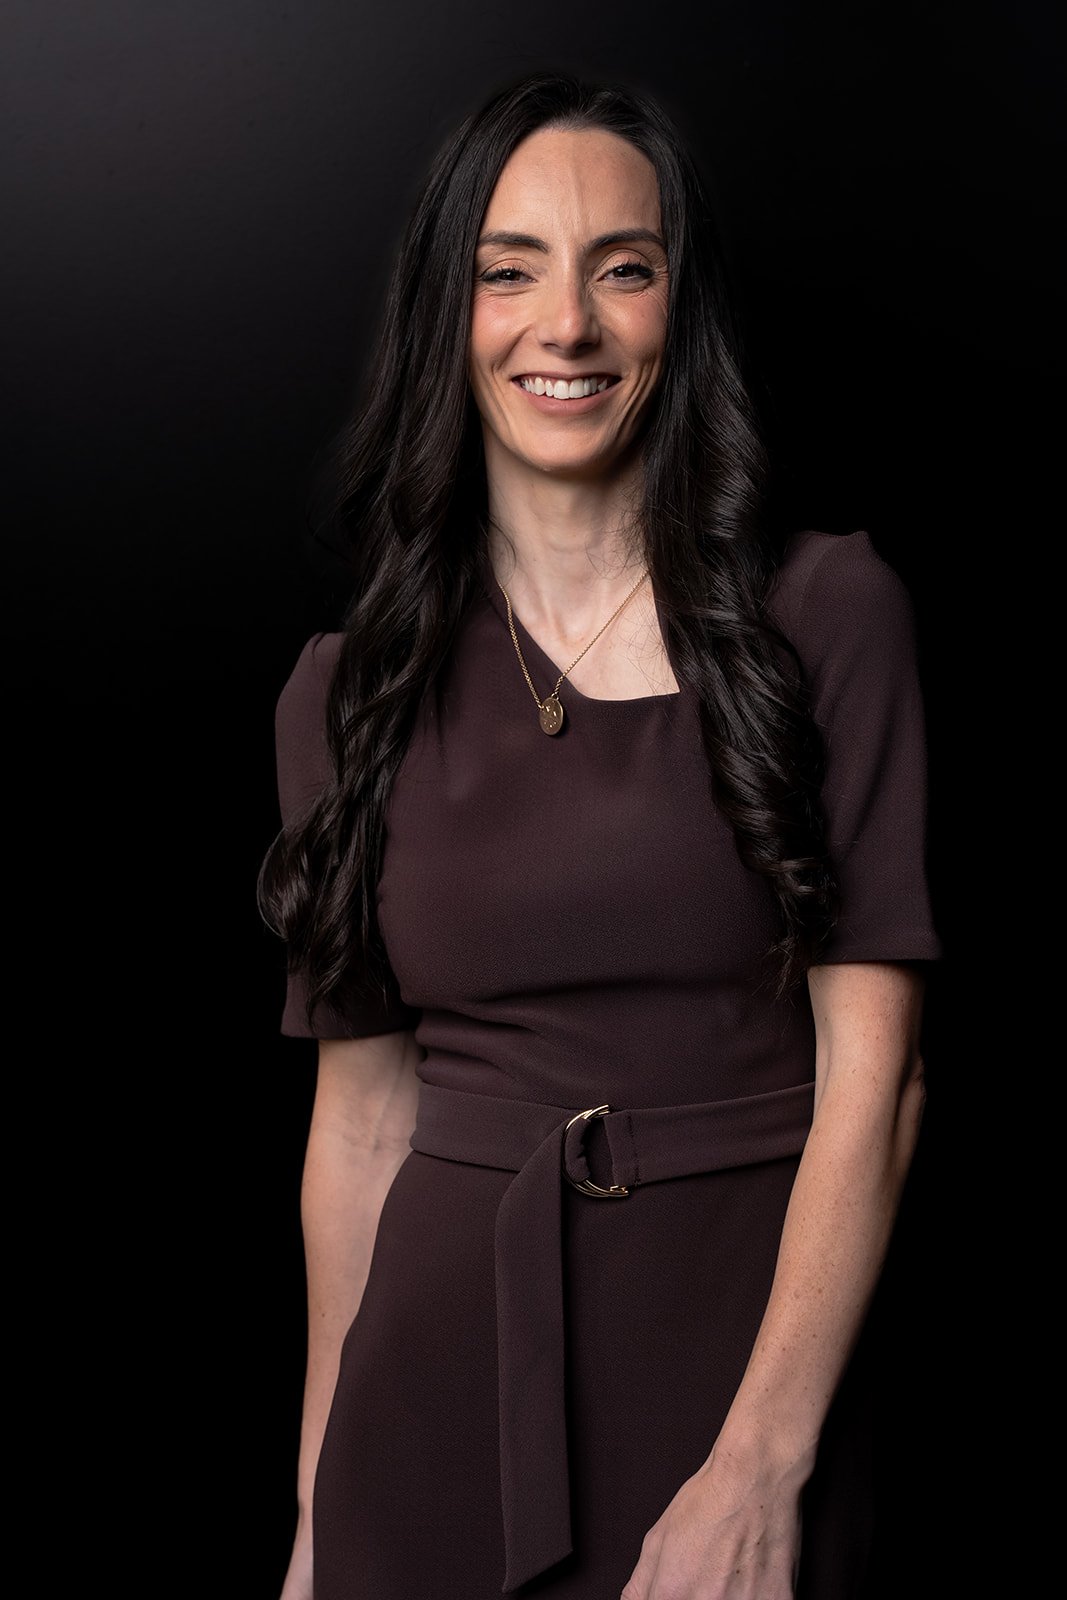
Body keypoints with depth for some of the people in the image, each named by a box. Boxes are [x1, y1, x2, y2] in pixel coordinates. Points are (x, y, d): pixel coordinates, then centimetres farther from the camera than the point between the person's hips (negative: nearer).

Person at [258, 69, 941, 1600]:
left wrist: (760, 1470, -16)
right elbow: (361, 1112, 5)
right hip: (442, 1370, 2)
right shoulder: (350, 686, 3)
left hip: (749, 1343, -2)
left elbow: (873, 1068, -9)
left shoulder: (826, 611, -5)